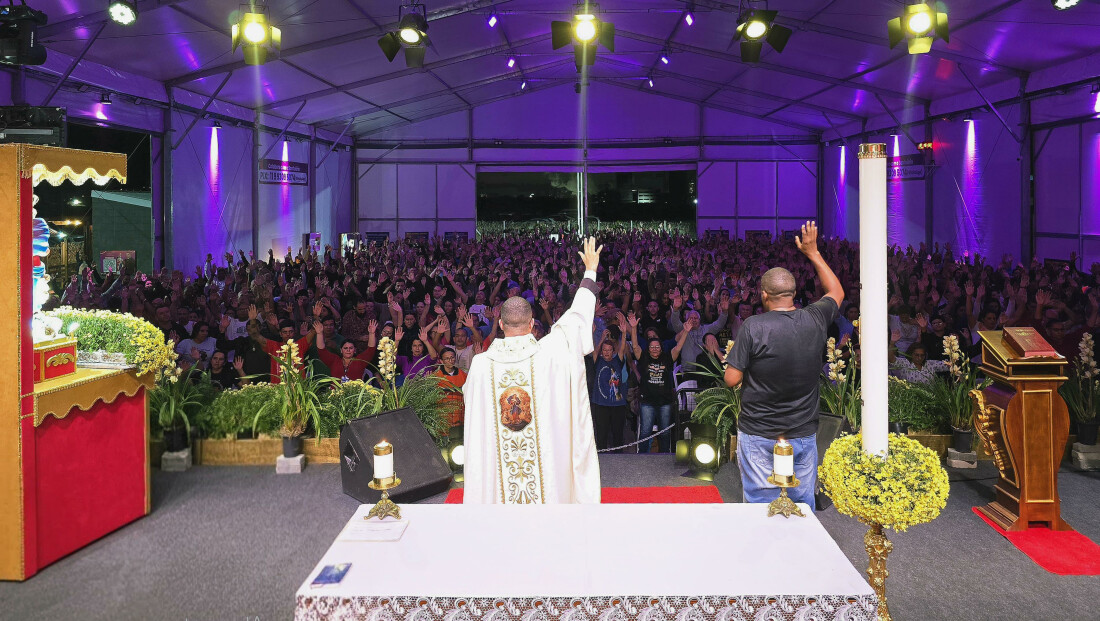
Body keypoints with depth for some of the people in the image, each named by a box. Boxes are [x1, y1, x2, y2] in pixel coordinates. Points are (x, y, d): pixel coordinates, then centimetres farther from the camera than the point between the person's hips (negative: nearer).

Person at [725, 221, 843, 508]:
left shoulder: (753, 326, -14)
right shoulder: (814, 320, -2)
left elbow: (731, 380, -11)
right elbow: (837, 292, 20)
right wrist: (813, 252, 25)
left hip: (758, 435, -3)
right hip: (804, 434, 4)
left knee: (761, 507, 4)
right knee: (803, 504, 13)